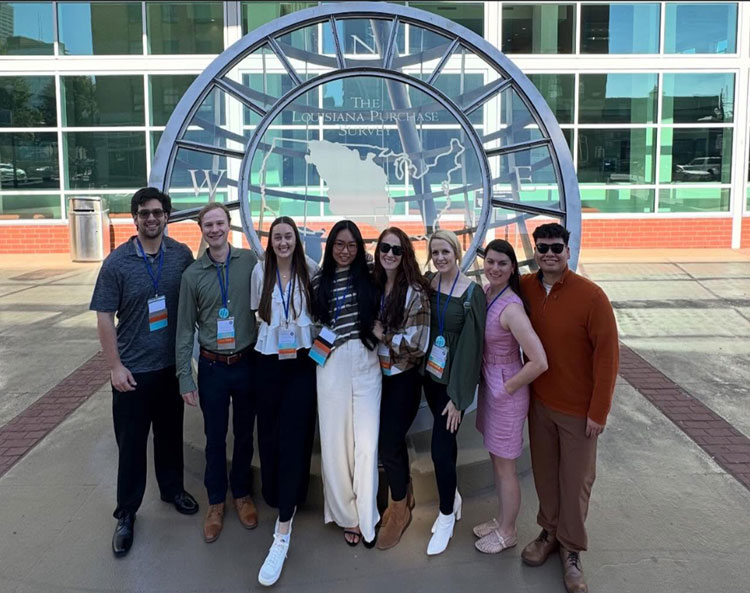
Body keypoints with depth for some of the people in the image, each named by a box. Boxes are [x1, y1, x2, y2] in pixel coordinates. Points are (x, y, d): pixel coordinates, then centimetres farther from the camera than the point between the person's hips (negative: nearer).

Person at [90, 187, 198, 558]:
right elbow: (104, 317, -7)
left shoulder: (181, 255, -3)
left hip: (172, 364, 3)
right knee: (131, 442, 7)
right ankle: (126, 514, 23)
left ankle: (172, 488, 40)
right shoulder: (117, 262, -9)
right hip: (133, 369, -2)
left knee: (170, 432, 18)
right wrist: (115, 366, -10)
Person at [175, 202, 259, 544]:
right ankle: (216, 502, 29)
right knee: (215, 438, 11)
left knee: (244, 434, 15)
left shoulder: (250, 261, -5)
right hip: (212, 367, 0)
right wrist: (185, 378, -2)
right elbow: (185, 329, 0)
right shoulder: (193, 274, -3)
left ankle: (242, 494, 35)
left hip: (247, 362, 0)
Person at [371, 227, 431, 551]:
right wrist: (370, 332, -2)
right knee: (393, 439, 16)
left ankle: (399, 509, 22)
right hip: (380, 375, 6)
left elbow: (415, 344, -19)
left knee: (388, 445, -2)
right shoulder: (374, 286, 2)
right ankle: (405, 496, 38)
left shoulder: (415, 292, -15)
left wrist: (382, 335, -14)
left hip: (403, 378, -5)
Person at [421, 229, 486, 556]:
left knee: (440, 448, -3)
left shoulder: (472, 293, -15)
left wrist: (458, 397, -16)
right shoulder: (428, 285, 0)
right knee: (445, 440, 17)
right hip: (430, 374, 5)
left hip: (454, 381, -4)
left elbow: (471, 344, -15)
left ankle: (447, 516, 19)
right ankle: (453, 495, 40)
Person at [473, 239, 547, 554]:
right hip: (488, 385, 8)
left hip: (506, 393, -8)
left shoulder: (511, 308, -26)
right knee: (496, 460, 23)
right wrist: (488, 383, 10)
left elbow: (539, 362, -30)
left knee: (504, 467, 10)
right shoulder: (485, 292, -1)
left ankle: (507, 533, 30)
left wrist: (507, 388, -17)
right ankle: (501, 519, 42)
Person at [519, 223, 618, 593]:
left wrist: (598, 411, -14)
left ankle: (571, 549, 28)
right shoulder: (525, 287, -5)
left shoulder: (591, 296, -18)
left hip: (579, 410, -4)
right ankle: (550, 531, 38)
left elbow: (607, 354, -16)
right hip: (539, 402, 4)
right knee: (544, 472, 16)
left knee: (575, 480, 9)